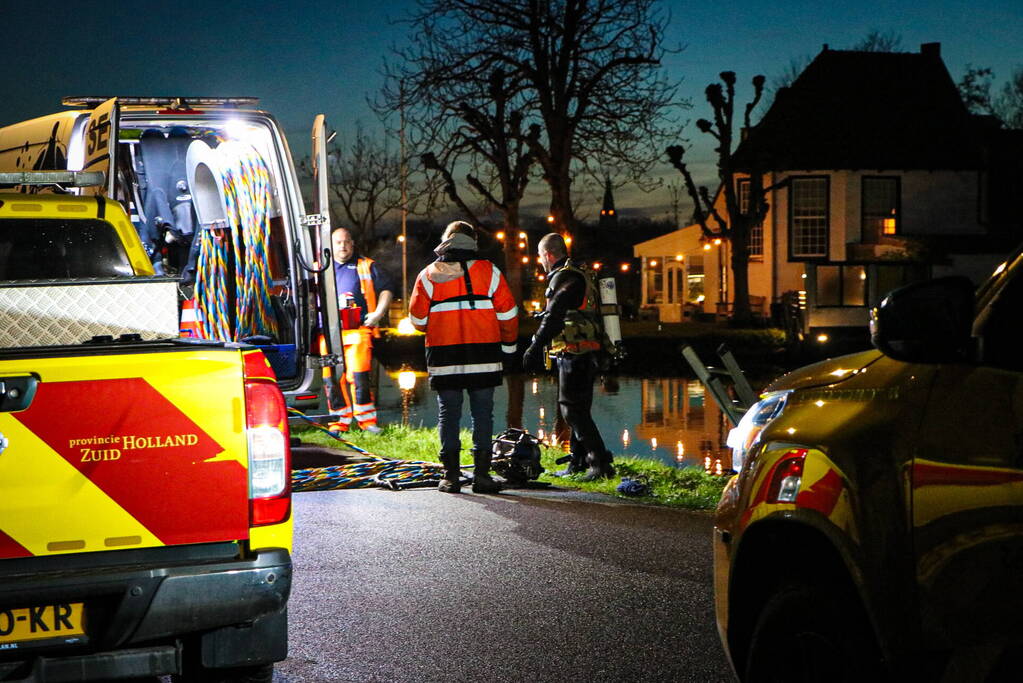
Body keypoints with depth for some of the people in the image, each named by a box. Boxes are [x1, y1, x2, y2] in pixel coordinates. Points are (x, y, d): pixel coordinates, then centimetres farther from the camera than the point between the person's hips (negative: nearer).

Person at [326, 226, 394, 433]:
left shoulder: (366, 266, 12)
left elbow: (386, 289, 14)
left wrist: (378, 313, 1)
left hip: (358, 330, -3)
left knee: (358, 376, -12)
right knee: (333, 379, 0)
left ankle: (367, 420, -4)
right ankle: (340, 422, 8)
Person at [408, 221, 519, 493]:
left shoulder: (428, 275, 4)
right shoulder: (489, 272, 3)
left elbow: (418, 319, 7)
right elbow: (507, 314, 2)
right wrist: (507, 345, 16)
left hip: (443, 358, 0)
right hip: (484, 358, 0)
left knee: (448, 415, 6)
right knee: (482, 414, 5)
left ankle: (451, 476, 4)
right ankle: (482, 474, 1)